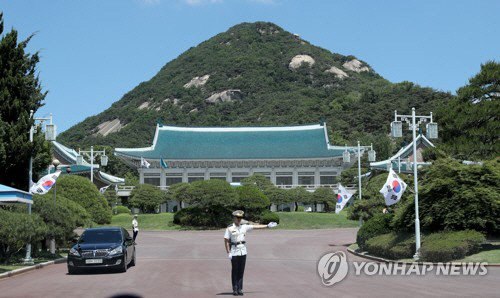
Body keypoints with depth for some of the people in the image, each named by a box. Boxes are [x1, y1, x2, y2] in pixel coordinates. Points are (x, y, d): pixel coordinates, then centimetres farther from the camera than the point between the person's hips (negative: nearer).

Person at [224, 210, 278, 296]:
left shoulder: (244, 227, 8)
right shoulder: (230, 228, -7)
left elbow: (255, 226, 11)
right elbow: (226, 241, -7)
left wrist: (267, 226, 10)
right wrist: (228, 253, -11)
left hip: (243, 251, 5)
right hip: (234, 251, -5)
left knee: (241, 271, 5)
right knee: (235, 271, 0)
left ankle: (240, 289, 10)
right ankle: (235, 289, 7)